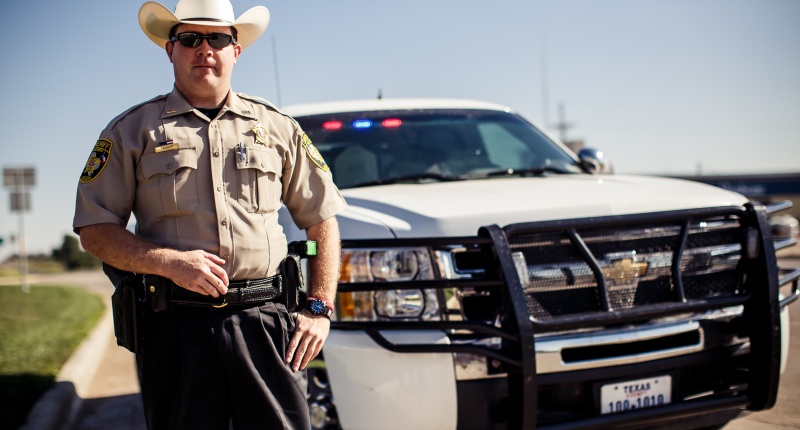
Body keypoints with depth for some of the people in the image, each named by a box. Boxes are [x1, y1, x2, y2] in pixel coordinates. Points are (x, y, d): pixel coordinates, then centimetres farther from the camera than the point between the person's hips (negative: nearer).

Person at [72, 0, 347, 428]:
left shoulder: (277, 128, 13)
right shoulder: (133, 131, 8)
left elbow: (323, 222, 15)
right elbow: (94, 231, 3)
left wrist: (319, 309, 5)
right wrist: (170, 262, -11)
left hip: (266, 321, 1)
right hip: (176, 326, -1)